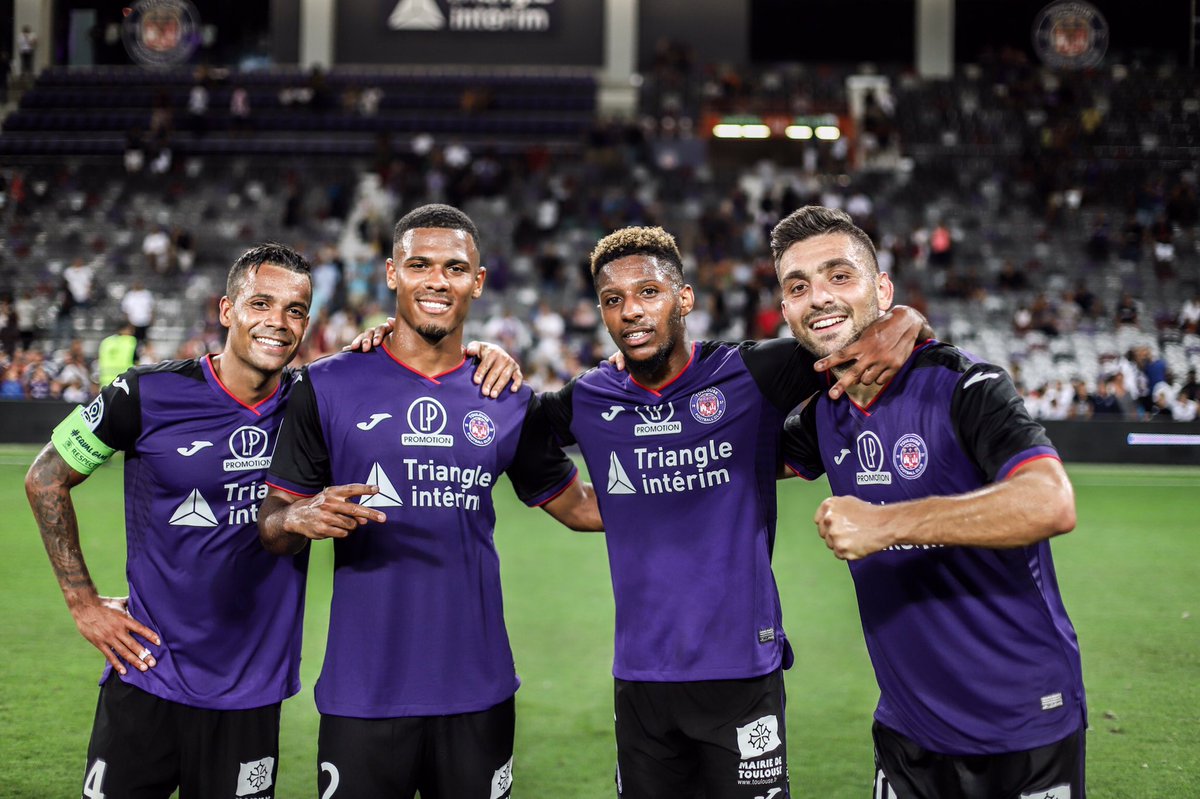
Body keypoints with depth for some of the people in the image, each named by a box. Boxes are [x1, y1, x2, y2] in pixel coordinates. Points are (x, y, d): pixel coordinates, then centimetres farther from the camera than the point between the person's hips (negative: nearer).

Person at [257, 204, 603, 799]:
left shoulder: (508, 402, 7)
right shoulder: (328, 387, -1)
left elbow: (580, 506, 16)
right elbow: (271, 528, 2)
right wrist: (301, 518, -20)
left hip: (478, 694, 3)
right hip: (362, 697, -2)